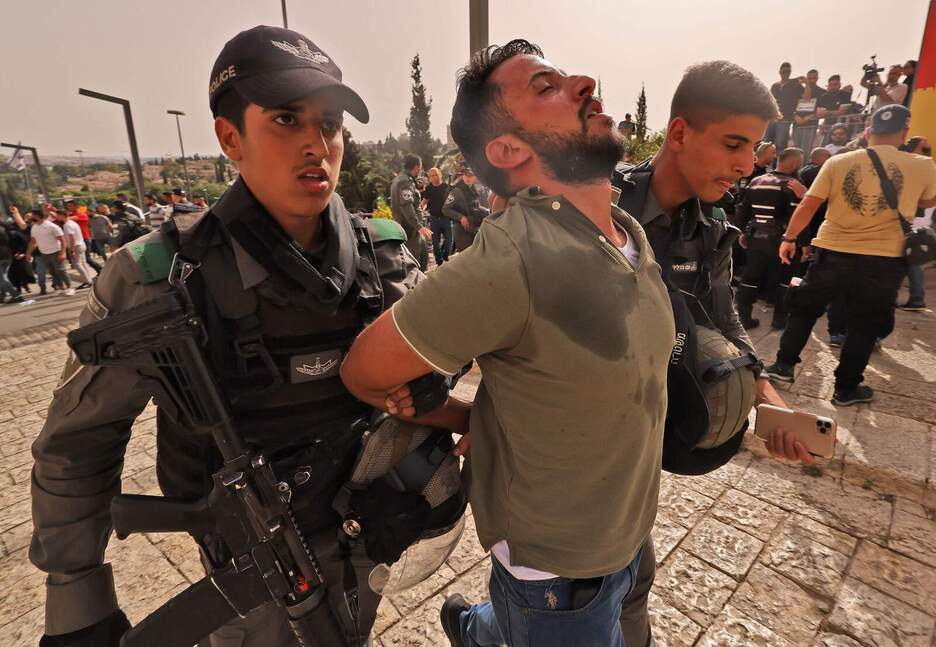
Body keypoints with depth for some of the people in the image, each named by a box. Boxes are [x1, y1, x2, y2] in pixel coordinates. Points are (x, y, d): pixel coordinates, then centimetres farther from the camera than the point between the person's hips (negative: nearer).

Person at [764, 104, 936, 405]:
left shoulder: (838, 162, -3)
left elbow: (807, 206, -5)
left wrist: (789, 238, 4)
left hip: (833, 254, 0)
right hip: (883, 261, 0)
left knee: (804, 309, 17)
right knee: (864, 326, 12)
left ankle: (783, 365, 17)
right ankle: (846, 388, 20)